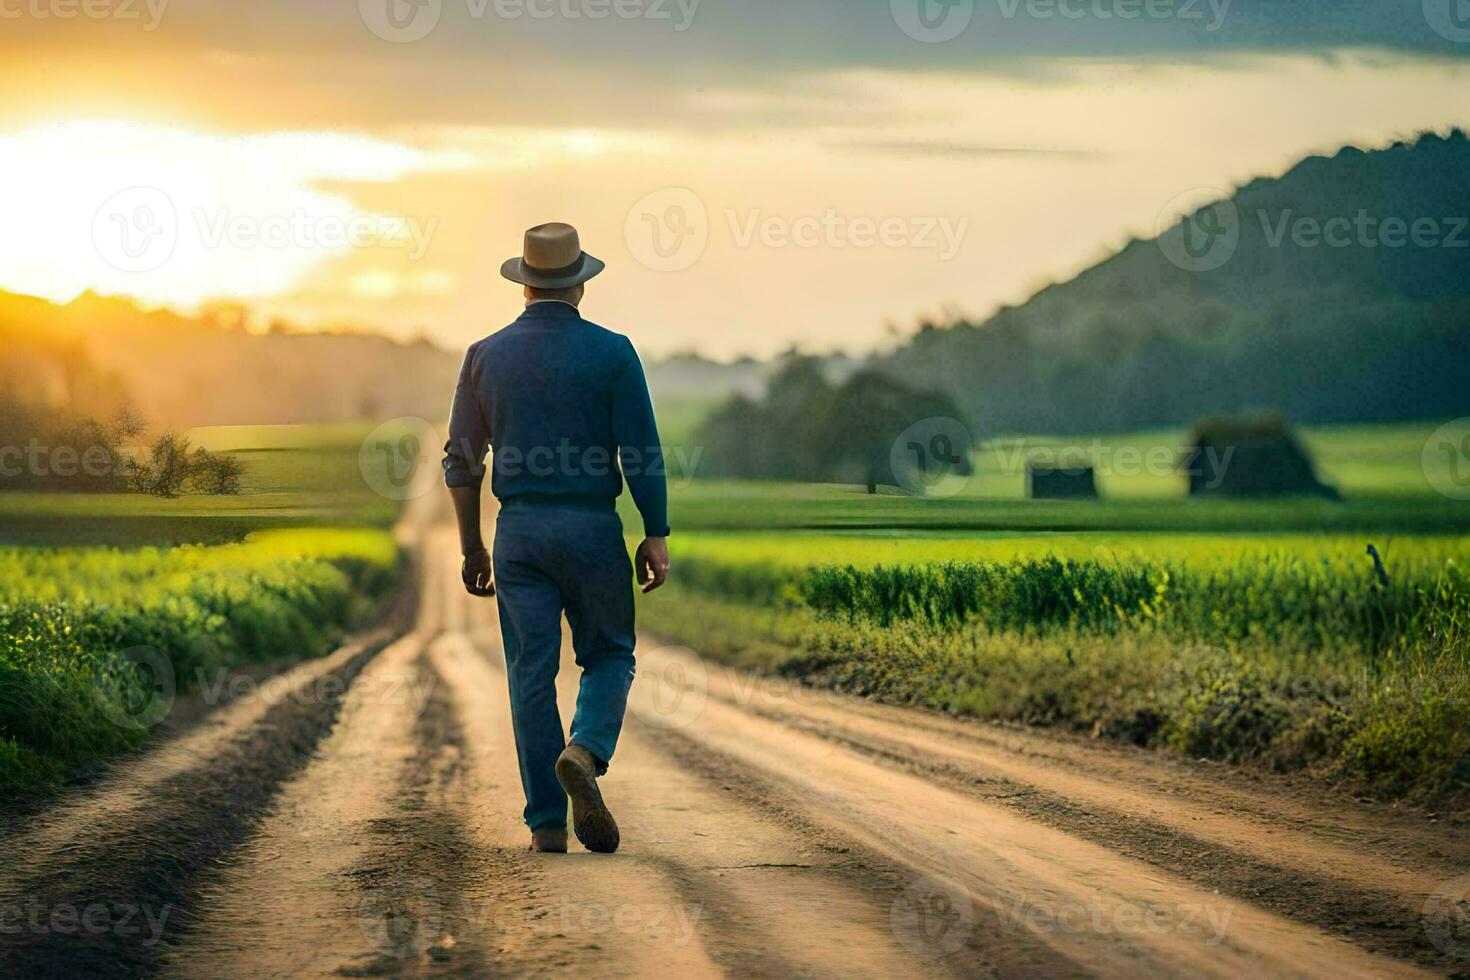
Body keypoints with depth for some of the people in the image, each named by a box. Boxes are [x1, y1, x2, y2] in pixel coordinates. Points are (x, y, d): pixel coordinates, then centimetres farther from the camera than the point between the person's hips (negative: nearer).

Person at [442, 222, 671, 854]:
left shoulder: (486, 356, 5)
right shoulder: (611, 352, -4)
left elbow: (461, 462, 7)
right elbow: (641, 452, -8)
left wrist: (472, 548, 15)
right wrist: (656, 535, -1)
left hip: (519, 529, 2)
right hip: (592, 528, -2)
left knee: (531, 672, 6)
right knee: (609, 657, 13)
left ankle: (548, 824, 3)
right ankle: (585, 753, -16)